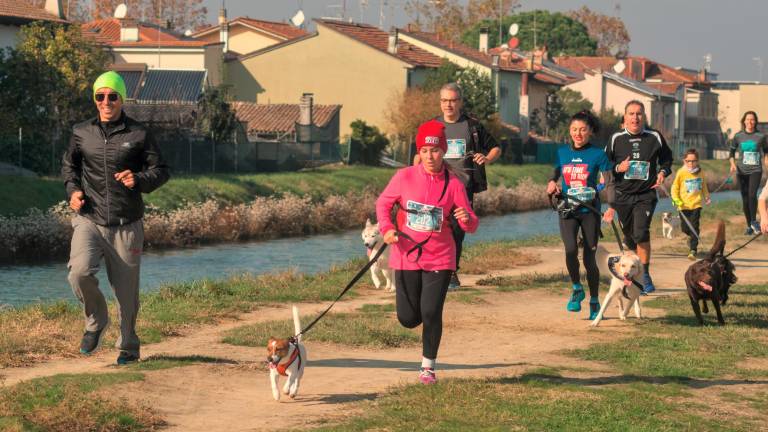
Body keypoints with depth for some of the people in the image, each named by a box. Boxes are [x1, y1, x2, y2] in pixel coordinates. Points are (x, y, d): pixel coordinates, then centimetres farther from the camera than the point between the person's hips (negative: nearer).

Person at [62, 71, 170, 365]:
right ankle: (96, 322, 4)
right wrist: (73, 190, 4)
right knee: (80, 271, -24)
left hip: (126, 225, -1)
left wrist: (139, 180, -15)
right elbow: (69, 165, 23)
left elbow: (161, 171, 5)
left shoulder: (138, 135, 0)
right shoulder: (81, 133, 6)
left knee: (126, 290, 4)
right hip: (89, 220, 1)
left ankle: (128, 346, 25)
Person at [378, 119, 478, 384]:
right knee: (408, 319, 4)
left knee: (431, 314, -8)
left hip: (439, 259, -1)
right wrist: (387, 228, -9)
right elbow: (383, 203, 8)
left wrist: (467, 219, -29)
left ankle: (428, 367, 13)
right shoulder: (404, 177, -6)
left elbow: (471, 226, -5)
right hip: (406, 256, 1)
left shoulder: (453, 183, -7)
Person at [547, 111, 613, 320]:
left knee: (589, 258, 0)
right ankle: (576, 289, 4)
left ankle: (594, 302, 18)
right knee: (571, 250, -21)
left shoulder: (598, 154, -2)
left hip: (589, 210, -2)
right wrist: (552, 184, -3)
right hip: (567, 209, 2)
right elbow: (555, 176, 20)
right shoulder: (562, 152, 7)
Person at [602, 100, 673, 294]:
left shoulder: (655, 137, 3)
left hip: (646, 195, -2)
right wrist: (618, 168, -9)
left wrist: (663, 172, -2)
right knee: (629, 237, 10)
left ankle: (645, 276, -12)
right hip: (622, 196, 2)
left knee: (641, 233, -20)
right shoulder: (616, 139, 3)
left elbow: (666, 159, 18)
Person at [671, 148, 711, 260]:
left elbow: (703, 186, 21)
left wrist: (706, 197, 22)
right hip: (684, 205, 0)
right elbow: (675, 188, 0)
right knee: (685, 227, 6)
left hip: (696, 204, 0)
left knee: (694, 226, -9)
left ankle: (693, 250, -7)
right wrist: (676, 199, -12)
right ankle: (692, 237, 41)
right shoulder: (681, 172, -5)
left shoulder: (700, 172, 4)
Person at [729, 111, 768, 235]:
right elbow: (732, 152, 11)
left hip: (755, 170, -2)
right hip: (742, 171, 2)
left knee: (752, 194, -22)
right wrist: (733, 164, -5)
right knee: (745, 199, 5)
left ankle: (754, 221, -5)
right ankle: (749, 226, 17)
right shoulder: (738, 136, 2)